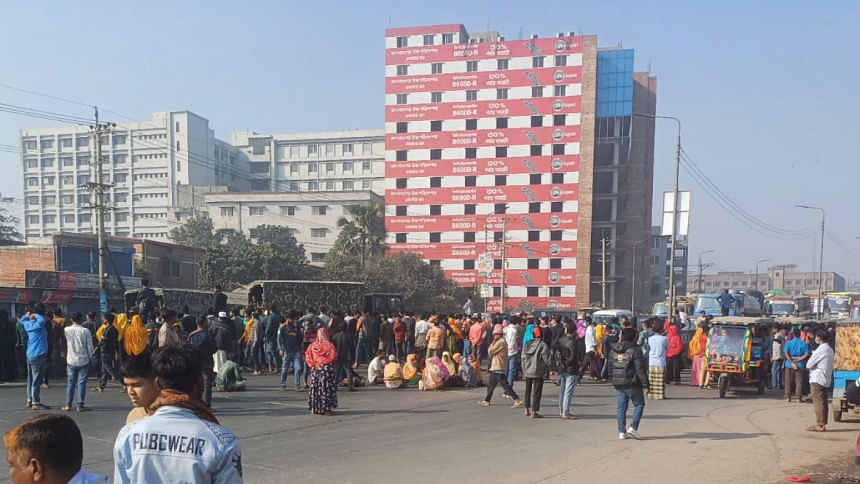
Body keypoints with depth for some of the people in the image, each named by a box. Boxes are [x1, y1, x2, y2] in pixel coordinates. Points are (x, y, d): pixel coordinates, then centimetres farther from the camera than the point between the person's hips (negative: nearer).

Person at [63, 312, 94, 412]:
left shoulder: (67, 330, -2)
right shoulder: (85, 331, -10)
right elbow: (89, 346, -7)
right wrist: (90, 356, 9)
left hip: (71, 360, 3)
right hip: (83, 361, -2)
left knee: (70, 382, 11)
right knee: (81, 383, 2)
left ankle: (68, 405, 12)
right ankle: (80, 405, 2)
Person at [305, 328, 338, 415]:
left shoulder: (312, 345, 1)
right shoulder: (329, 345, -10)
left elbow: (308, 357, -1)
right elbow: (334, 357, -10)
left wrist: (314, 364, 3)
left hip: (315, 370, 4)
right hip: (327, 369, -4)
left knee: (315, 388, 10)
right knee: (327, 389, 0)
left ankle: (315, 408, 14)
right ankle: (326, 408, -2)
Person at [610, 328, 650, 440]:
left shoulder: (613, 351, 7)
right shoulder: (635, 350, -12)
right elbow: (640, 369, -13)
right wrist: (645, 384, -8)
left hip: (618, 384, 6)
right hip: (632, 384, -5)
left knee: (621, 406, 10)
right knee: (639, 404, 8)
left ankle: (622, 432, 9)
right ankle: (633, 427, -4)